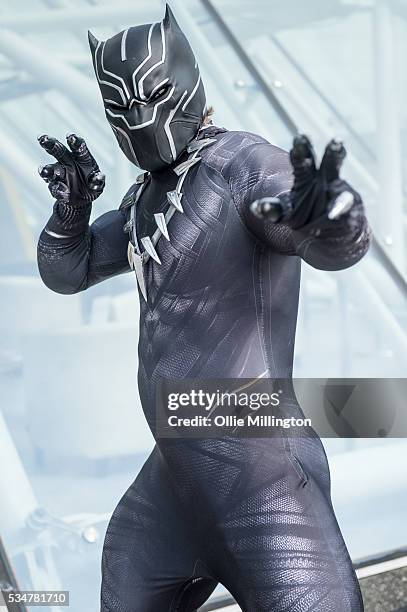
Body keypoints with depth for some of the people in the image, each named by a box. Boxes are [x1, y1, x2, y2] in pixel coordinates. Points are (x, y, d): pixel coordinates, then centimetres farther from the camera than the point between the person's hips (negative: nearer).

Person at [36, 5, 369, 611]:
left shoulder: (243, 163, -15)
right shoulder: (149, 196, 11)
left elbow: (340, 242, -33)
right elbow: (65, 272, 20)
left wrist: (325, 215, -57)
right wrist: (73, 204, 0)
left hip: (257, 468, -9)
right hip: (179, 466, 9)